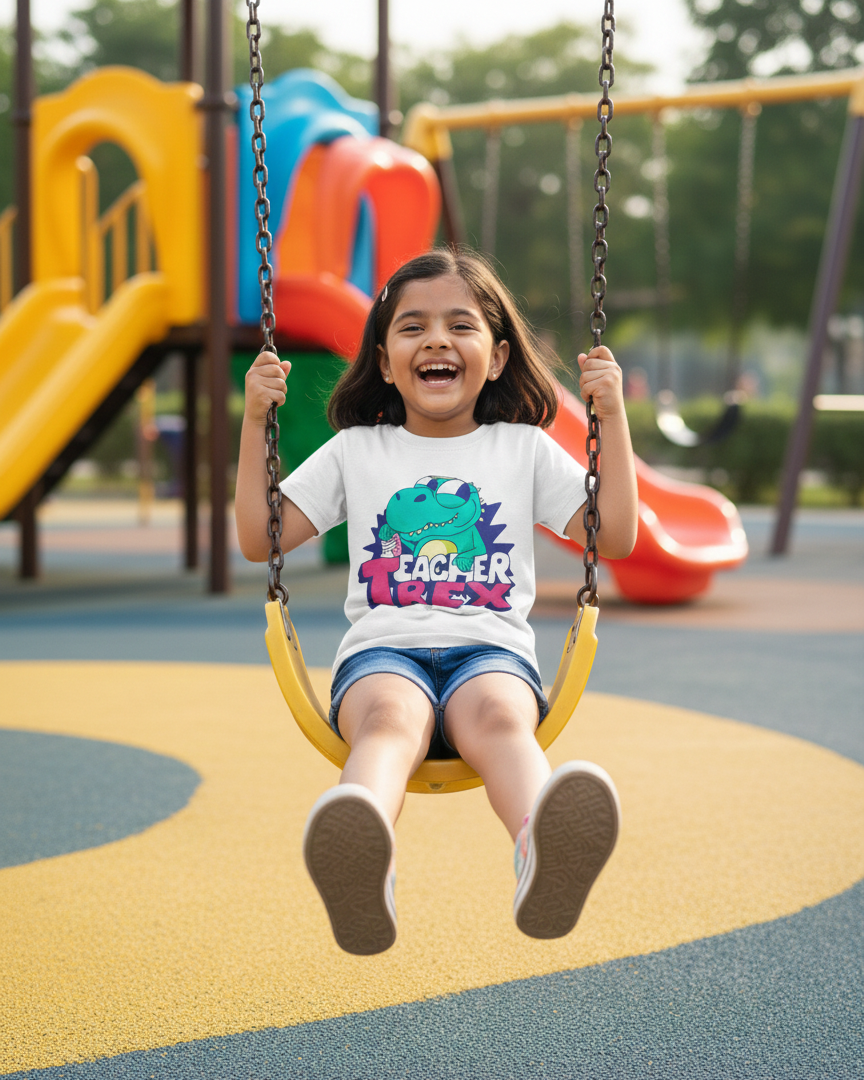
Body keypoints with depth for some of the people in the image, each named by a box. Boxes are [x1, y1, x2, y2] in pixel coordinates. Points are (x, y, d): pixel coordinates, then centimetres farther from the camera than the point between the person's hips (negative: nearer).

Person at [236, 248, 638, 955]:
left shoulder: (524, 449, 21)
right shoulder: (356, 451, 22)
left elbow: (615, 538, 14)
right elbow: (260, 540, 19)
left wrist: (613, 418, 9)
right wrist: (255, 422, 12)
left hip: (491, 649, 0)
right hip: (384, 652, 0)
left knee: (497, 715, -39)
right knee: (389, 716, -39)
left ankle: (549, 854, -71)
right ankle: (361, 864, -72)